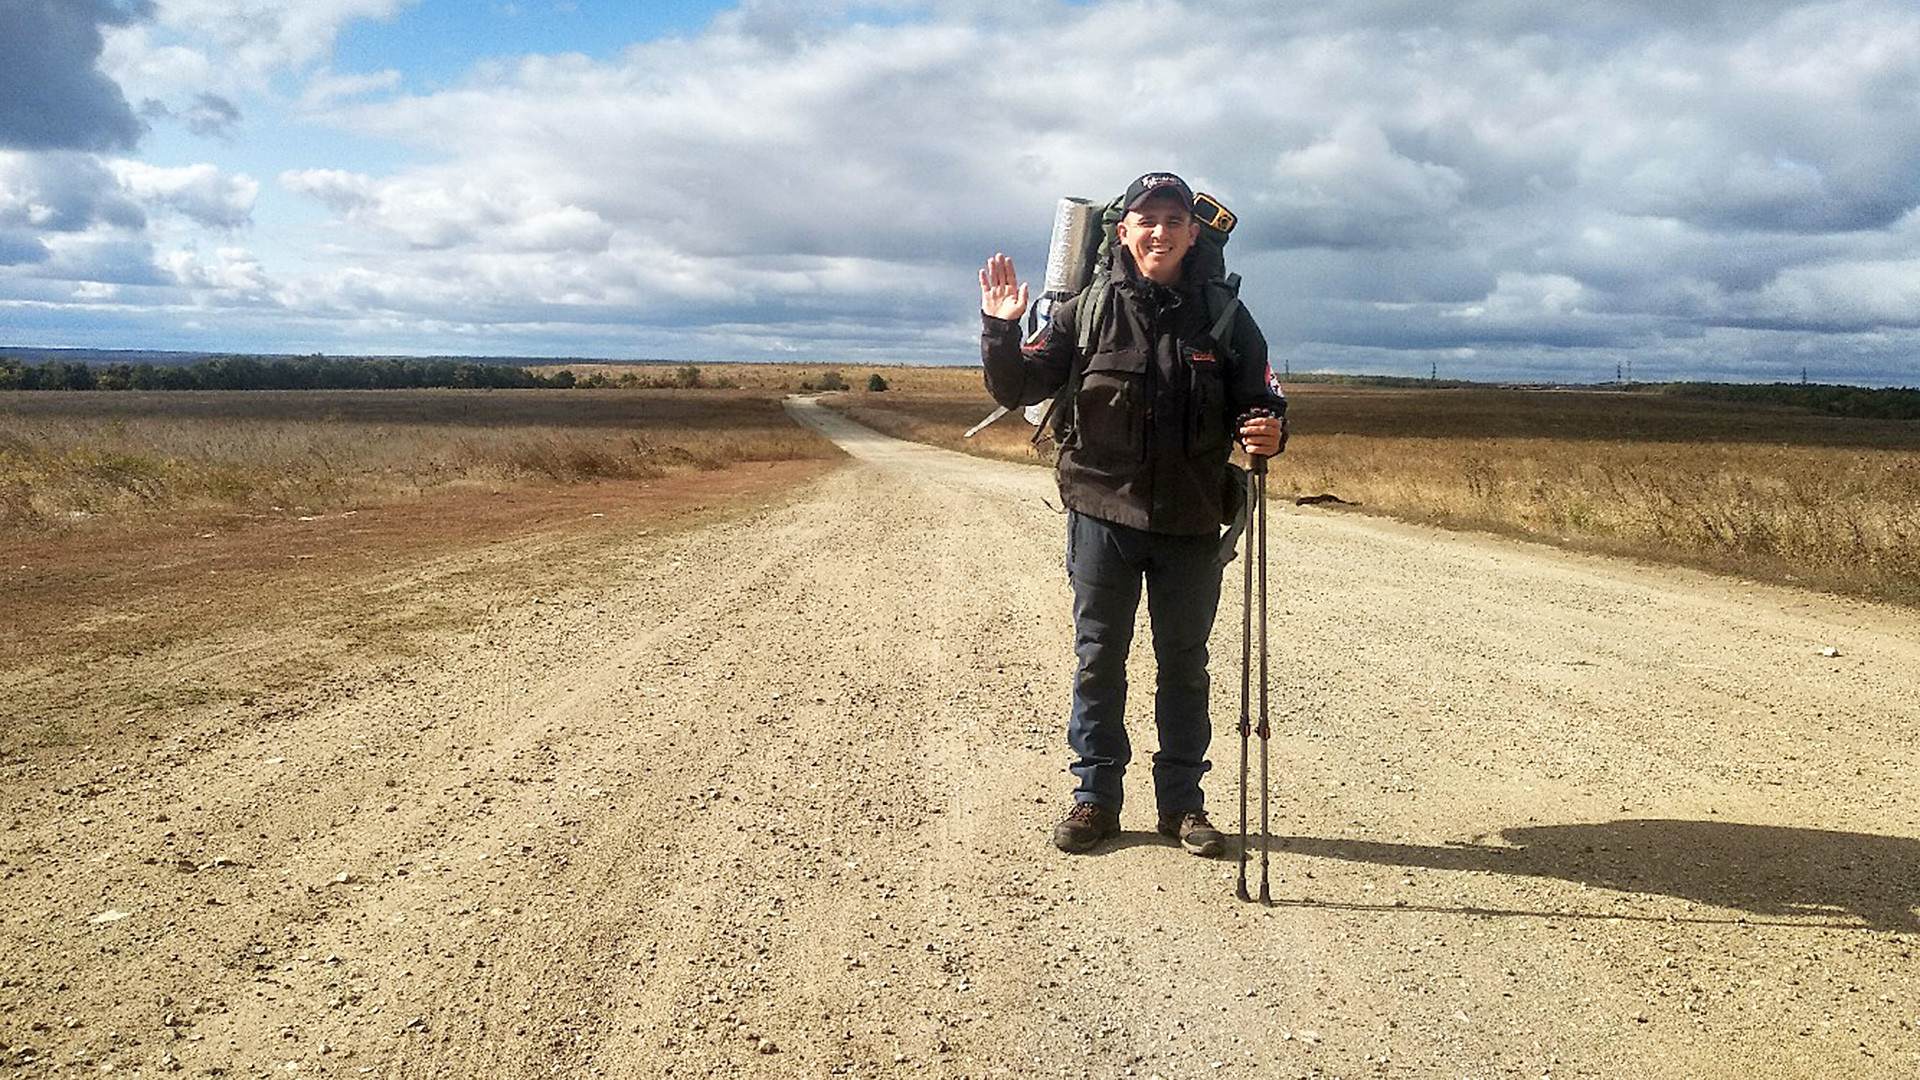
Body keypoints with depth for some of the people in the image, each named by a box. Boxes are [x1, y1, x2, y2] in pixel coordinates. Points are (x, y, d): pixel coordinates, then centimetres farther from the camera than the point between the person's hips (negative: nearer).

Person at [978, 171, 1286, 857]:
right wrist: (1000, 329, -19)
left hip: (1191, 523, 1)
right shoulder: (1089, 309, -1)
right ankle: (1095, 797, 21)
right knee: (1098, 660, 8)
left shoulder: (1224, 317, 2)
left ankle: (1183, 801, 25)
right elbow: (1018, 389, -2)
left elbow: (1261, 402, 7)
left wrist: (1269, 432, -15)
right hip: (1103, 515, -1)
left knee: (1184, 665, 11)